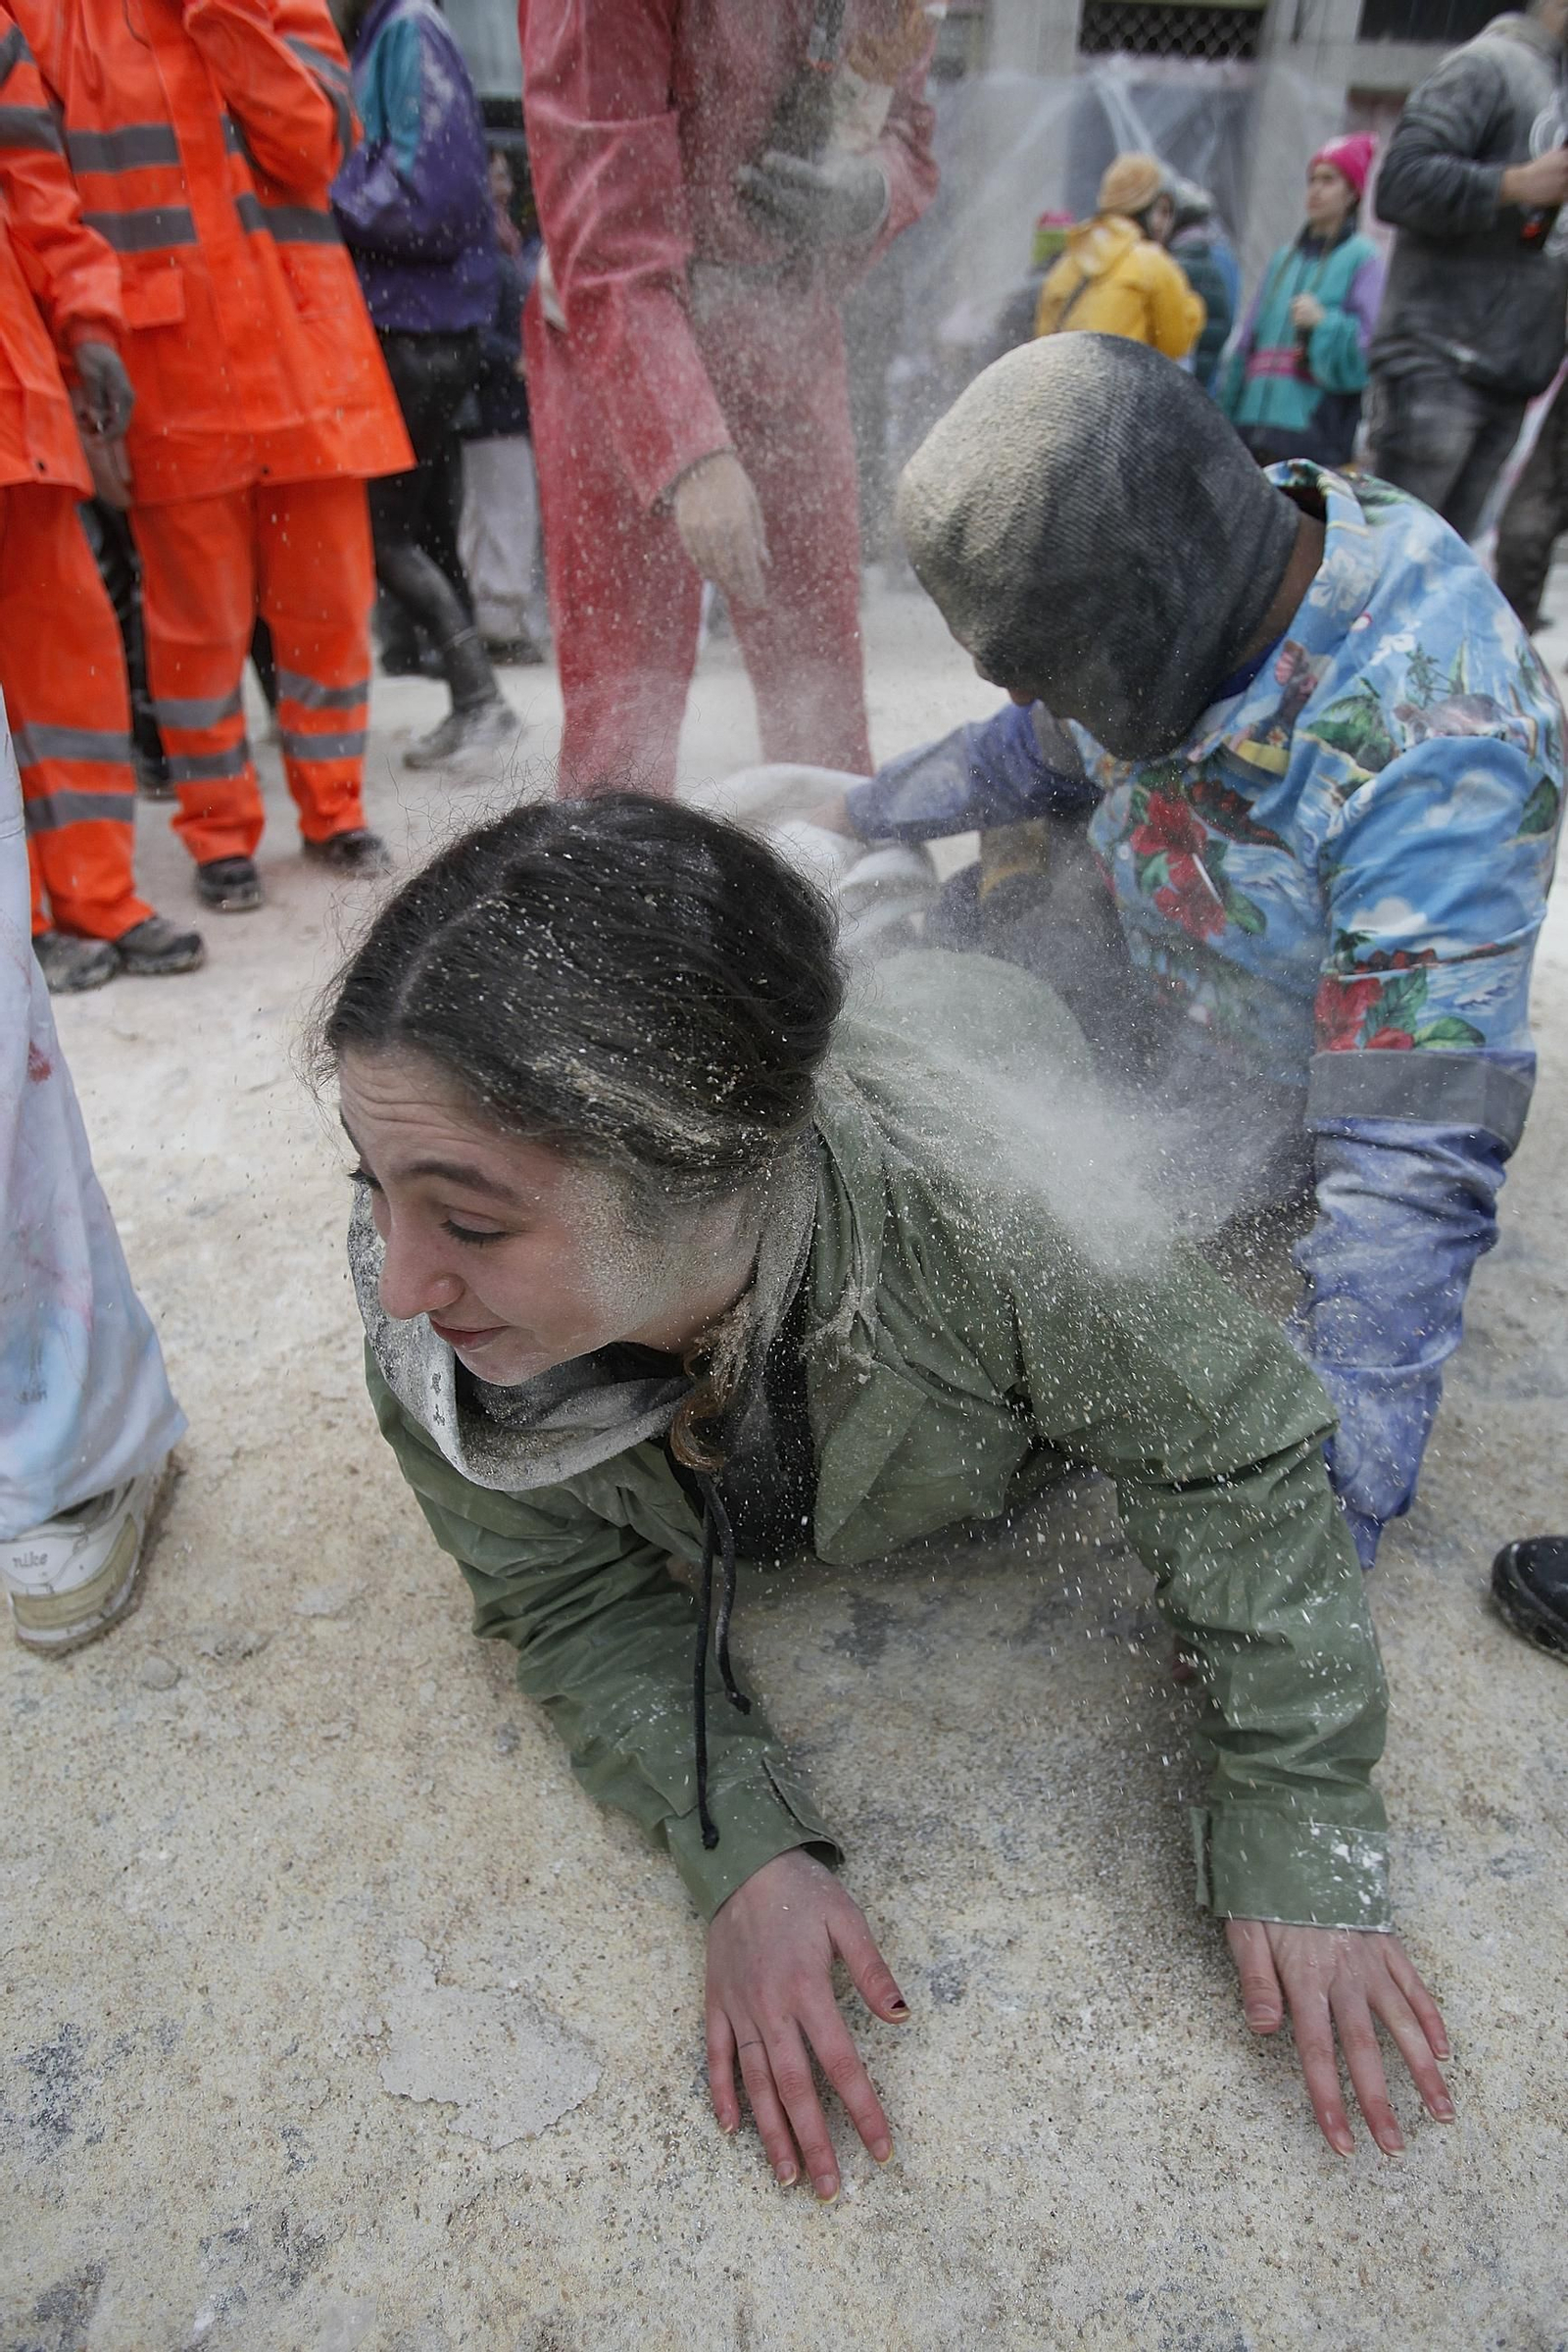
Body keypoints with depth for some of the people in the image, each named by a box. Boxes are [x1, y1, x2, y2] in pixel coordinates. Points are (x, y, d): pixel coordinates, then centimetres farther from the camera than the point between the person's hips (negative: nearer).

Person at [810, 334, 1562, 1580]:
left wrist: (1331, 1501, -41)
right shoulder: (1205, 568, -16)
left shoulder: (1438, 754, -38)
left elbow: (1420, 1159, -40)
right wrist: (845, 815, 11)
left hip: (1283, 1087, -6)